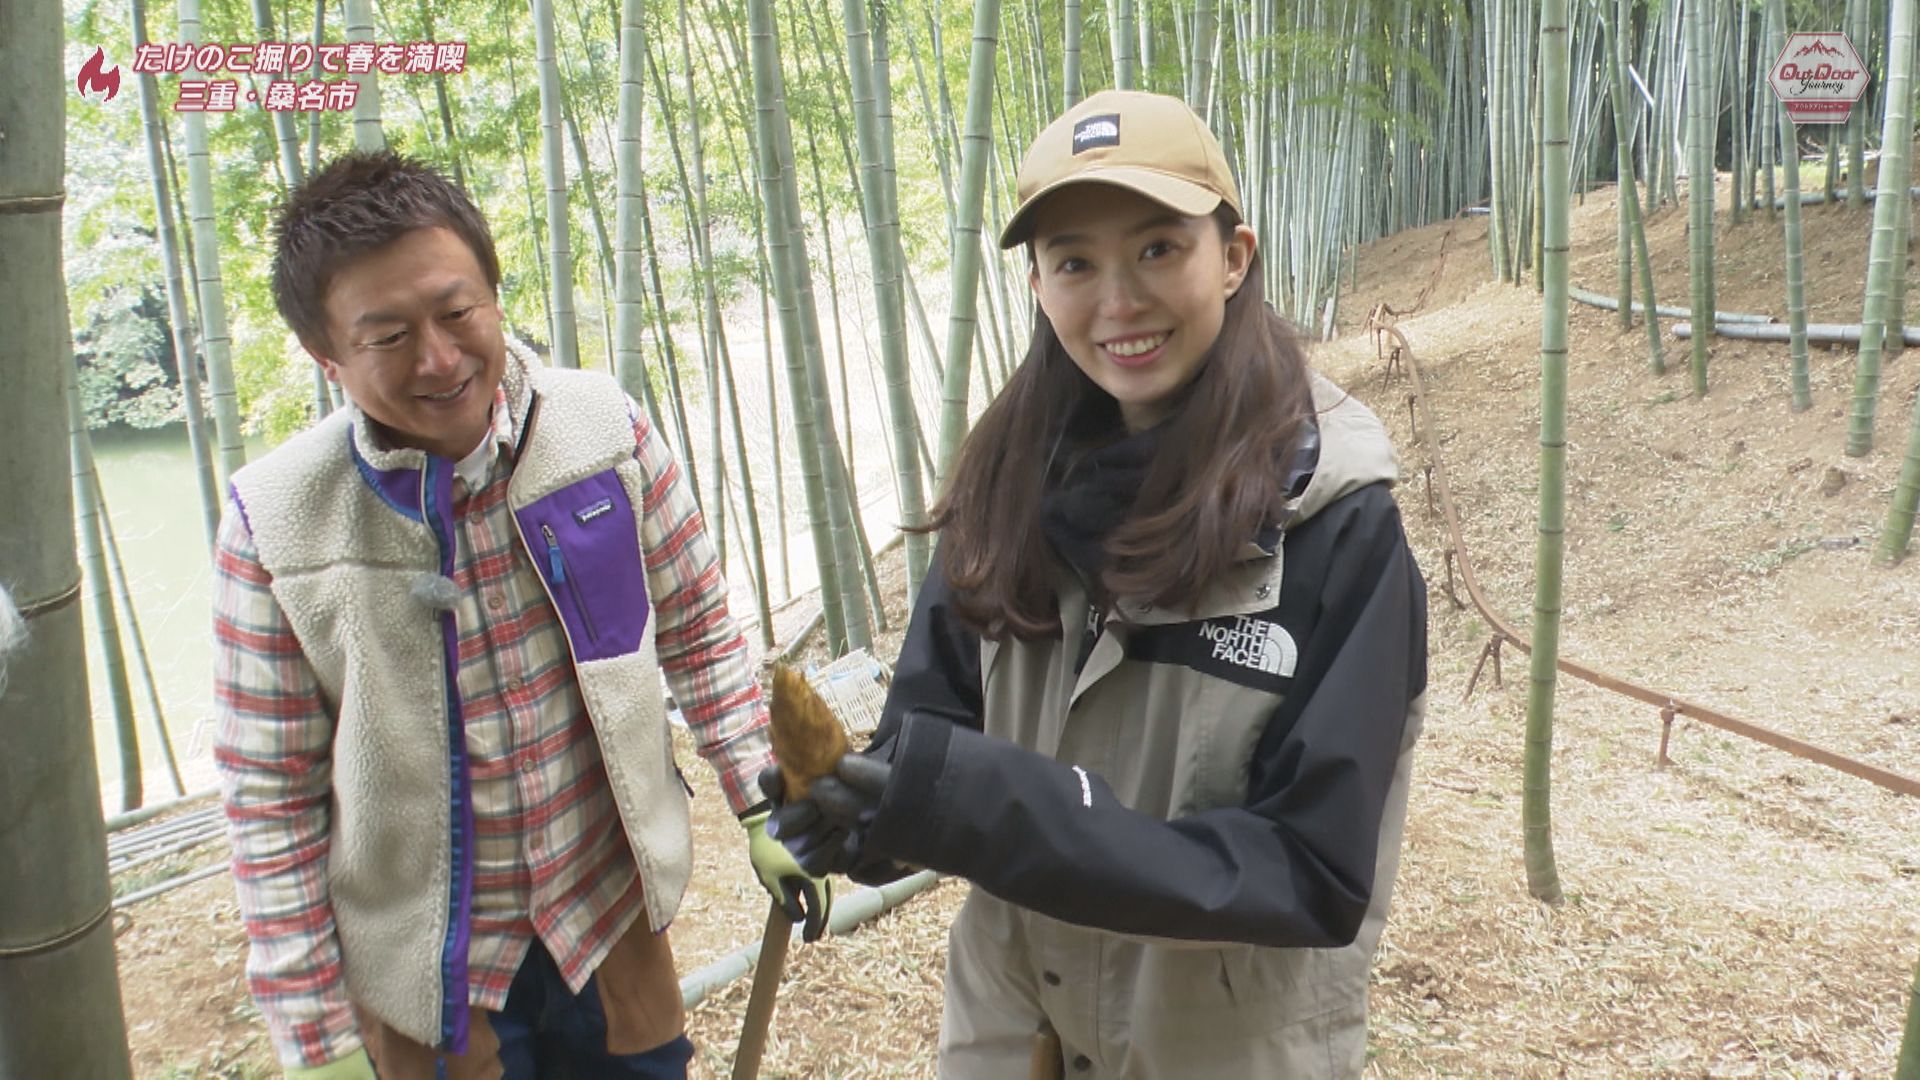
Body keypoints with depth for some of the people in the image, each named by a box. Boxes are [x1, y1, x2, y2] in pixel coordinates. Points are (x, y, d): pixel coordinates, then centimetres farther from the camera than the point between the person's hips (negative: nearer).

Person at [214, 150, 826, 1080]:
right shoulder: (275, 525, -16)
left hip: (614, 923, 2)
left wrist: (761, 803, 1)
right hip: (422, 975, -1)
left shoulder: (606, 428, -12)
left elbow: (696, 630, 2)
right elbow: (271, 793, -9)